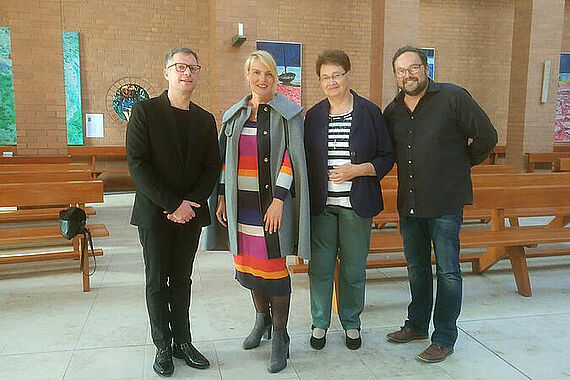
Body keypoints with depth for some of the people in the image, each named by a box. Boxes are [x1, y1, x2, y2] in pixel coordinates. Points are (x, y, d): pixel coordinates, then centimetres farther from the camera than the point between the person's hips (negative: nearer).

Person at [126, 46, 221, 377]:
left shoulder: (205, 120, 9)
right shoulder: (146, 111, -3)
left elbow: (213, 167, 5)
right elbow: (137, 164, -11)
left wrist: (190, 203, -9)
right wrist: (173, 204, -16)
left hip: (190, 213, 3)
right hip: (155, 213, -3)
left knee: (182, 280, 12)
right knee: (157, 282, 7)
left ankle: (183, 342, 24)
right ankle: (163, 347, 22)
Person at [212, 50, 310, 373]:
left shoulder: (288, 113, -2)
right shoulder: (235, 115, 12)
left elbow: (291, 158, -9)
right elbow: (225, 157, 15)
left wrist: (278, 200, -17)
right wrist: (222, 197, 10)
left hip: (271, 202, -5)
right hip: (240, 203, 5)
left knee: (273, 265, -3)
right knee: (247, 261, 12)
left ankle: (280, 336, 13)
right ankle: (262, 318, 35)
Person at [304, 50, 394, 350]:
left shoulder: (370, 112, -1)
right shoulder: (314, 115, 8)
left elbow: (386, 158, 0)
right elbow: (305, 159, 11)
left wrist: (355, 170, -15)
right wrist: (306, 198, 2)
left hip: (356, 204, -2)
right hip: (321, 204, 2)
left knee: (354, 269, 9)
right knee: (319, 267, 7)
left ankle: (351, 323, 30)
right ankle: (320, 323, 27)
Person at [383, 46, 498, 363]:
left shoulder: (453, 97, -9)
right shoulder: (393, 111, 7)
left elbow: (486, 137, -6)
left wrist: (459, 165, 2)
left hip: (445, 202, -5)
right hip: (409, 202, 6)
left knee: (448, 271, 3)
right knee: (416, 268, 17)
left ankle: (444, 339, 16)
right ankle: (417, 325, 34)